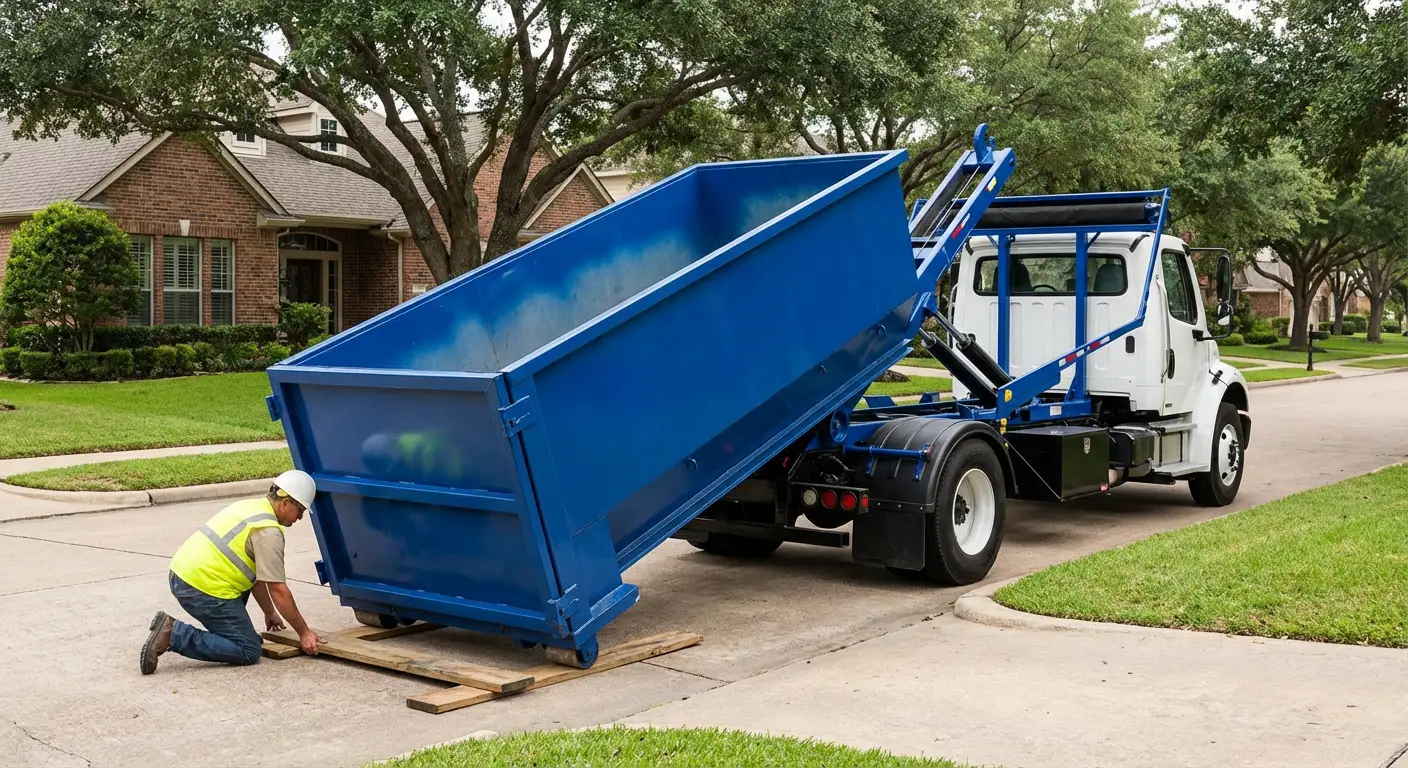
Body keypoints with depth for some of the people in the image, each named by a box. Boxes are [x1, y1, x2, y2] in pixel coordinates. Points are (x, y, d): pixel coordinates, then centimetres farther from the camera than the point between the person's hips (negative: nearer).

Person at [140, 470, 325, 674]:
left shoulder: (252, 507, 17)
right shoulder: (268, 531, -12)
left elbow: (256, 574, 26)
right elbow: (278, 590, -11)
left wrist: (270, 612, 33)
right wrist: (304, 633, -2)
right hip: (203, 588, -10)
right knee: (249, 652, -5)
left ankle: (233, 631, 19)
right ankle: (174, 635, -11)